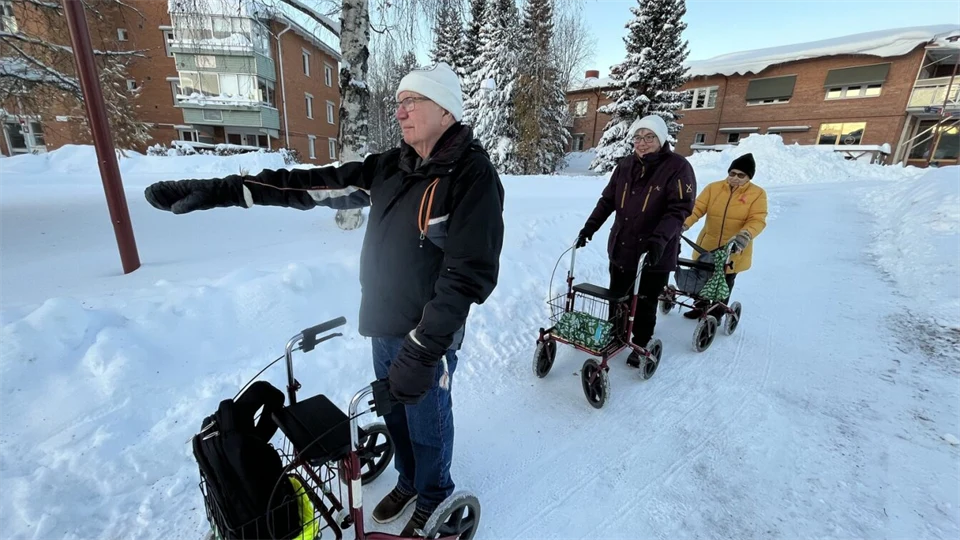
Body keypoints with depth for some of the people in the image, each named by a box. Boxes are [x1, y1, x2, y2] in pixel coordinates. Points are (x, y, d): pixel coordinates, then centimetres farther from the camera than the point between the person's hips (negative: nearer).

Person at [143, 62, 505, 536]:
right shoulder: (390, 167, 5)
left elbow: (469, 275, -22)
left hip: (428, 338, -6)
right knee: (394, 414, 23)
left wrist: (422, 352, -24)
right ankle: (408, 481, 51)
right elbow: (313, 185, 4)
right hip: (383, 325, 7)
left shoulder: (473, 176, -17)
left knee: (426, 422, 15)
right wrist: (218, 191, -2)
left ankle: (432, 500, 44)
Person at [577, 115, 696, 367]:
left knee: (645, 304, 10)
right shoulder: (625, 165, 5)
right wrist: (590, 226, 0)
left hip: (655, 253, -4)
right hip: (621, 247, 5)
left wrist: (660, 238, -31)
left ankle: (640, 345, 31)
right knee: (616, 297, 17)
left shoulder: (678, 167, -10)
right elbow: (607, 200, 10)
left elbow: (680, 208, -17)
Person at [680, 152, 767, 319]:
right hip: (707, 245, 2)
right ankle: (700, 307, 38)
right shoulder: (713, 187, -2)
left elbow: (757, 220, -15)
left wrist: (744, 236, -35)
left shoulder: (757, 194, -6)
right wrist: (683, 225, -28)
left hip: (734, 251, -2)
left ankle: (716, 314, 31)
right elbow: (697, 208, -11)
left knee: (725, 284, 13)